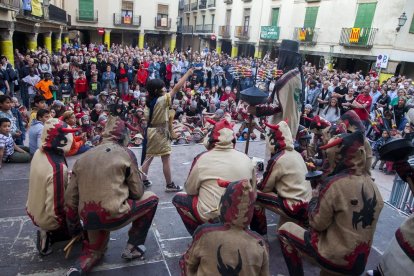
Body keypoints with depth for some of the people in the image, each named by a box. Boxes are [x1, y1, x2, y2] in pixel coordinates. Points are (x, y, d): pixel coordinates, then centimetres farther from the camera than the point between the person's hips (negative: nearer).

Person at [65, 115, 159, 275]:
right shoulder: (125, 153, -1)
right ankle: (133, 247, 20)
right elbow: (137, 192, 1)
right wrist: (124, 196, 26)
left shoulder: (83, 158, 12)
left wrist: (74, 231, 25)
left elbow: (70, 199, 12)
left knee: (95, 249, 35)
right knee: (151, 199, 18)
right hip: (113, 215, -6)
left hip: (88, 219, 6)